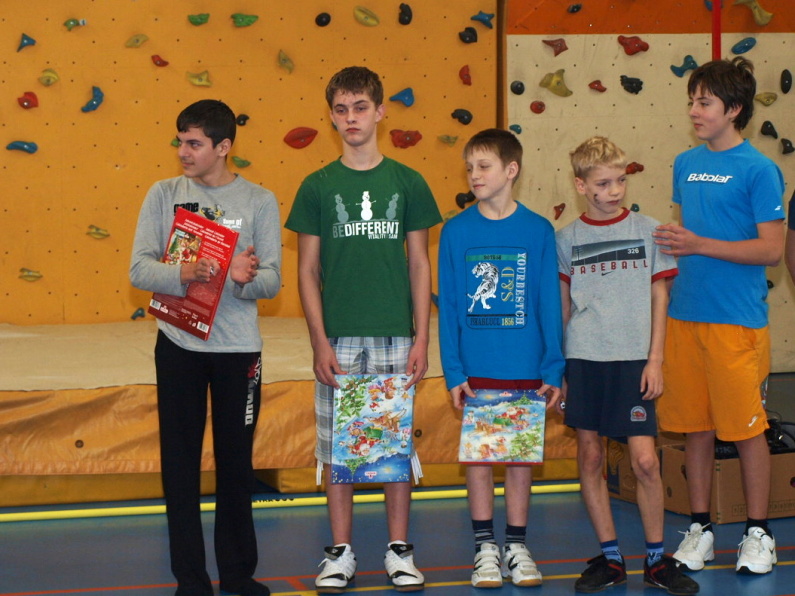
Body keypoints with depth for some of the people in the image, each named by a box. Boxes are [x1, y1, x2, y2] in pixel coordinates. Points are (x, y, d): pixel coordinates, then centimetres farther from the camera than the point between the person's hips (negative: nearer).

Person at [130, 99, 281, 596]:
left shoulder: (260, 201, 1)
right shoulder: (165, 194, 2)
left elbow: (272, 281, -4)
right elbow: (140, 269, -5)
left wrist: (247, 277, -26)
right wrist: (183, 275, -25)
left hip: (238, 347, 0)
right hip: (178, 344, 0)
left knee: (237, 461, 8)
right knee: (180, 462, 3)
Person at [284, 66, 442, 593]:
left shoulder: (407, 182, 4)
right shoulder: (317, 186, 3)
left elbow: (419, 264, 6)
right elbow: (308, 270, 3)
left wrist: (421, 338, -1)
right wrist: (320, 342, -5)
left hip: (395, 335, 0)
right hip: (339, 337, 0)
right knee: (336, 444, 3)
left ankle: (399, 549, 15)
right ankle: (341, 552, 14)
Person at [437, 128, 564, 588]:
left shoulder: (538, 231, -1)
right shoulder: (456, 232, 0)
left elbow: (550, 304, 1)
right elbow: (448, 306, 1)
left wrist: (554, 369, -3)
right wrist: (453, 372, -5)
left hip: (526, 368, 0)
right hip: (476, 368, 0)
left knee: (521, 456, 8)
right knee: (478, 456, 5)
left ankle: (517, 546, 19)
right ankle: (485, 548, 15)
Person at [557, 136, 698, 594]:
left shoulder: (648, 230, 2)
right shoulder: (568, 238, 5)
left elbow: (659, 297, 5)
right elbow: (561, 304, 10)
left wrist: (655, 359, -2)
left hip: (633, 359, -2)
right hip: (583, 359, 2)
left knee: (646, 460, -7)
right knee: (590, 457, 5)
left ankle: (657, 559, 9)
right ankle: (610, 558, 17)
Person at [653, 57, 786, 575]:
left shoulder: (758, 170, -8)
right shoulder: (687, 164, 11)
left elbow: (773, 249, -12)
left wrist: (701, 245, -18)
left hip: (738, 319, -5)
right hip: (685, 315, 6)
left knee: (747, 426, 2)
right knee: (696, 426, 11)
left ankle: (759, 533, 15)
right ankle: (700, 529, 22)